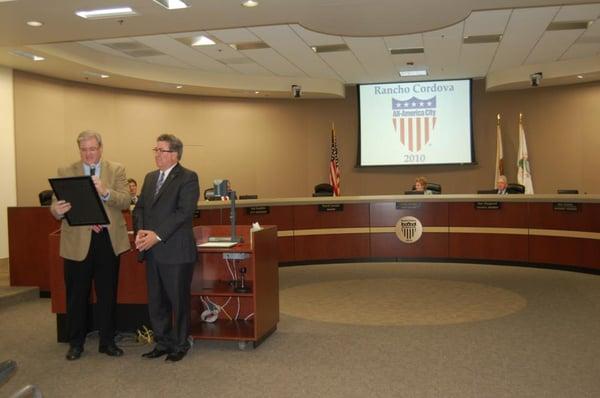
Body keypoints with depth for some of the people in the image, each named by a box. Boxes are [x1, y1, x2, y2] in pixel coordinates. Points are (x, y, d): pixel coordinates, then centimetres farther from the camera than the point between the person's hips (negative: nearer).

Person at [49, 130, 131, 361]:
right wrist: (57, 211, -26)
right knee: (76, 296, 8)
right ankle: (75, 343, 24)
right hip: (77, 242, 0)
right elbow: (56, 206, -2)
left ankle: (107, 341, 24)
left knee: (108, 294, 10)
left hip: (108, 240, 0)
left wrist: (105, 192, -26)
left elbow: (125, 202, -8)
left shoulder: (116, 171, 4)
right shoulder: (65, 172, 5)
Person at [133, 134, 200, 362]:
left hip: (176, 251, -7)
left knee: (178, 300, 4)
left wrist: (157, 235, -20)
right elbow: (139, 208, 14)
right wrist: (140, 231, -6)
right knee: (155, 300, 13)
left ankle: (180, 345, 19)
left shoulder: (188, 178, -6)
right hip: (152, 251, 7)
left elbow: (184, 212, -16)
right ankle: (162, 343, 26)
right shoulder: (150, 178, 17)